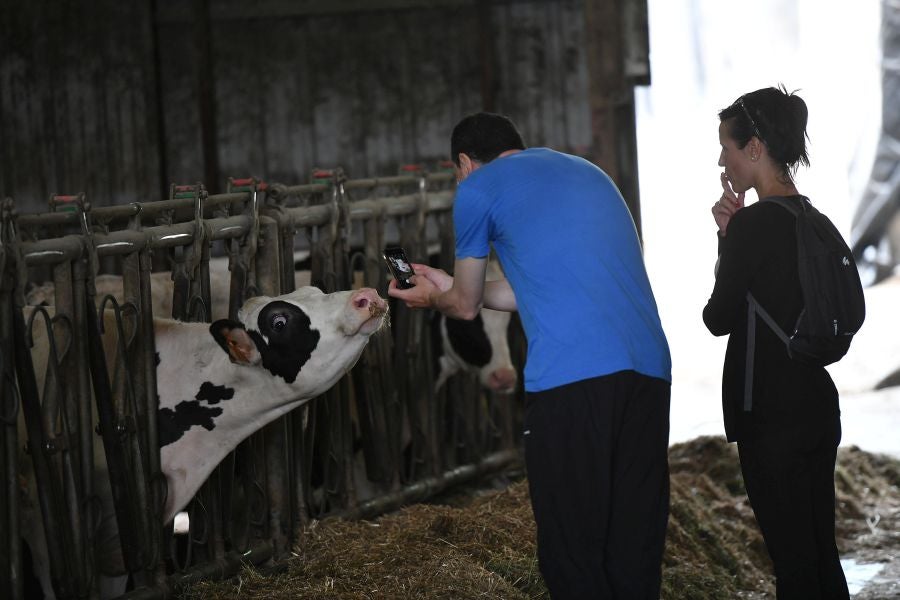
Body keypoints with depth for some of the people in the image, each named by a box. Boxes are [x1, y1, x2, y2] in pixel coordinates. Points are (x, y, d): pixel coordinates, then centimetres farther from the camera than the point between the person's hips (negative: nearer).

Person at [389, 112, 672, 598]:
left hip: (571, 376, -6)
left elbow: (466, 306, 19)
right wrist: (449, 287, 43)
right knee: (635, 546, 12)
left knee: (575, 552, 2)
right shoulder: (588, 172, 27)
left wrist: (437, 298, 42)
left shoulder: (478, 188, 8)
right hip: (649, 370, 6)